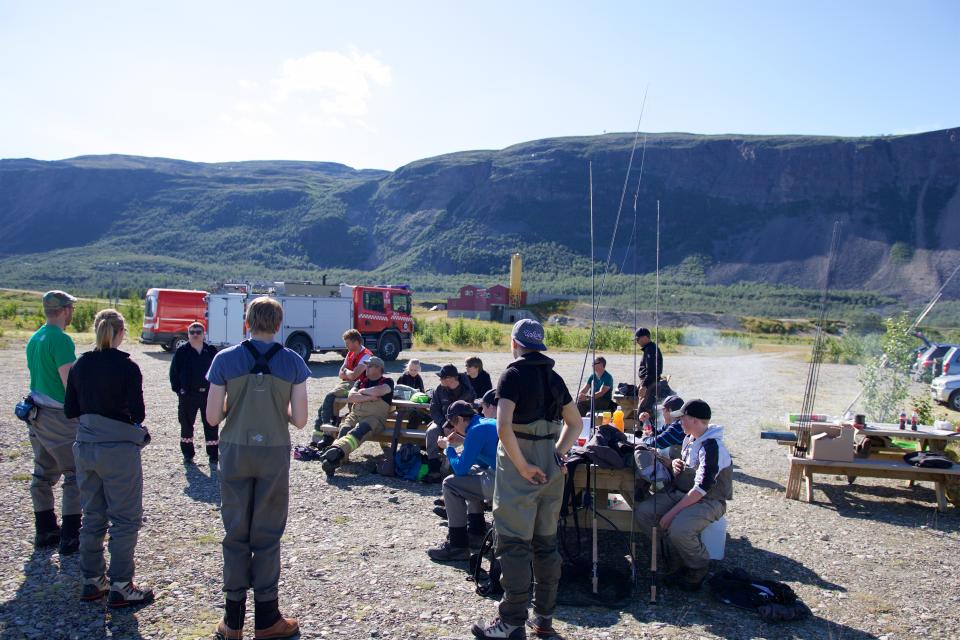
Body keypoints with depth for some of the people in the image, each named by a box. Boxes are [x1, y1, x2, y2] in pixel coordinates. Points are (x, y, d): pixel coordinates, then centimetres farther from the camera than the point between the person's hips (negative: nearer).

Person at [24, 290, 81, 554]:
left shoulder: (34, 339, 11)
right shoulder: (61, 340, -18)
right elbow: (70, 382, -21)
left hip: (37, 415, 9)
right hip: (60, 417, -9)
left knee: (43, 474, 15)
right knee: (75, 475, -2)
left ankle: (45, 532, 25)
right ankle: (69, 538, 0)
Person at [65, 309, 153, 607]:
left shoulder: (80, 365, 3)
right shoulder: (127, 367, -13)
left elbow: (70, 410, 6)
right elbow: (138, 413, -16)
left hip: (86, 446, 6)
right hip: (119, 448, -6)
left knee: (93, 516, 17)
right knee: (125, 519, 4)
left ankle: (92, 581, 25)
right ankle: (120, 587, 8)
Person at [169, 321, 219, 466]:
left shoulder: (211, 351, 4)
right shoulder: (182, 352, -1)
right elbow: (174, 372, 1)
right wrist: (178, 389, -7)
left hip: (208, 394, 1)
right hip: (187, 395, -1)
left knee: (211, 425, 3)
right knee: (186, 425, 9)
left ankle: (213, 456, 11)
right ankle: (187, 455, 23)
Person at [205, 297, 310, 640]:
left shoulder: (225, 359, -5)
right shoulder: (293, 363, -6)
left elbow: (212, 417, -6)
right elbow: (300, 420, -7)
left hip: (235, 453, 1)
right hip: (274, 454, -1)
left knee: (236, 533, 12)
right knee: (267, 535, 10)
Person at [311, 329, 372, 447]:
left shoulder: (366, 355, -11)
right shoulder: (350, 353, 19)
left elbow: (353, 375, -20)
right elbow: (340, 374, 16)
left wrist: (346, 372, 2)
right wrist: (350, 374, -5)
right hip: (347, 384, 9)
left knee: (329, 398, -24)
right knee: (326, 402, -7)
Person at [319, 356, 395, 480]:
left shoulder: (387, 382, 14)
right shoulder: (360, 382, 27)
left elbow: (378, 391, -9)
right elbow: (350, 397, 9)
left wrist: (363, 391, 7)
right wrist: (370, 397, -1)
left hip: (375, 417, -4)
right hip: (355, 414, 4)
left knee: (358, 430, -36)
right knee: (344, 429, -29)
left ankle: (336, 449, -61)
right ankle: (336, 458, -52)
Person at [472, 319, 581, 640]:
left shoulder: (513, 375, -10)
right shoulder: (553, 377, 10)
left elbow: (504, 426, -23)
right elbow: (576, 423, 18)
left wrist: (523, 467, -16)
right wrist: (558, 454, 10)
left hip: (519, 467, -7)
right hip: (550, 469, 7)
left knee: (513, 544, -1)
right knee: (546, 543, 14)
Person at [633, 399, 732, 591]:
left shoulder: (712, 446, -22)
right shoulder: (689, 439, 7)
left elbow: (701, 488, -28)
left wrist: (672, 512, -28)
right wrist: (676, 463, 1)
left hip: (708, 501, -9)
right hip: (681, 493, 9)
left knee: (678, 528, -35)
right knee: (642, 512, -9)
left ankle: (699, 567, -4)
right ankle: (676, 554, 8)